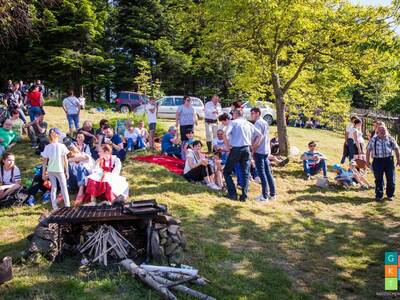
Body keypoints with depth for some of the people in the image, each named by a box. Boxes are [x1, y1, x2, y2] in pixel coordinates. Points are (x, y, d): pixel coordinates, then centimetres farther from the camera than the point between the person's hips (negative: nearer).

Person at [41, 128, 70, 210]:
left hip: (50, 170, 2)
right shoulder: (62, 146, -6)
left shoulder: (47, 147, 0)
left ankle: (55, 207, 9)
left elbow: (45, 161, 0)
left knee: (53, 187, 12)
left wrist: (43, 172, 7)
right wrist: (67, 171, 4)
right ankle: (67, 205, 4)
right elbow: (65, 160, -4)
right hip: (60, 170, -2)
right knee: (64, 187, 8)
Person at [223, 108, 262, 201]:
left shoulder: (234, 122, -1)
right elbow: (260, 135, 11)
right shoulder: (249, 124, 14)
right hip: (246, 149, 4)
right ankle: (244, 196, 7)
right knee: (245, 173, 11)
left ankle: (233, 194, 6)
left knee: (227, 172, 10)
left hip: (236, 149, -4)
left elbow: (226, 133, -17)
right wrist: (253, 146, 10)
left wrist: (228, 144, -5)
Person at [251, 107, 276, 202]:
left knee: (262, 173, -5)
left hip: (259, 151, -9)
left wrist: (253, 149, -13)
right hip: (266, 151, 9)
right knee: (268, 172, 11)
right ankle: (272, 194, 15)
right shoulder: (265, 122, 16)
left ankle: (265, 196, -3)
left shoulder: (258, 123, -11)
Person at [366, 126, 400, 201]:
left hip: (389, 160, 1)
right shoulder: (373, 140, 6)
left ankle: (390, 195, 18)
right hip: (377, 161, -1)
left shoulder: (390, 139, 8)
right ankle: (379, 195, 13)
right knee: (378, 179, 2)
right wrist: (368, 160, 5)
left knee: (391, 179, 3)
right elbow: (368, 150, 8)